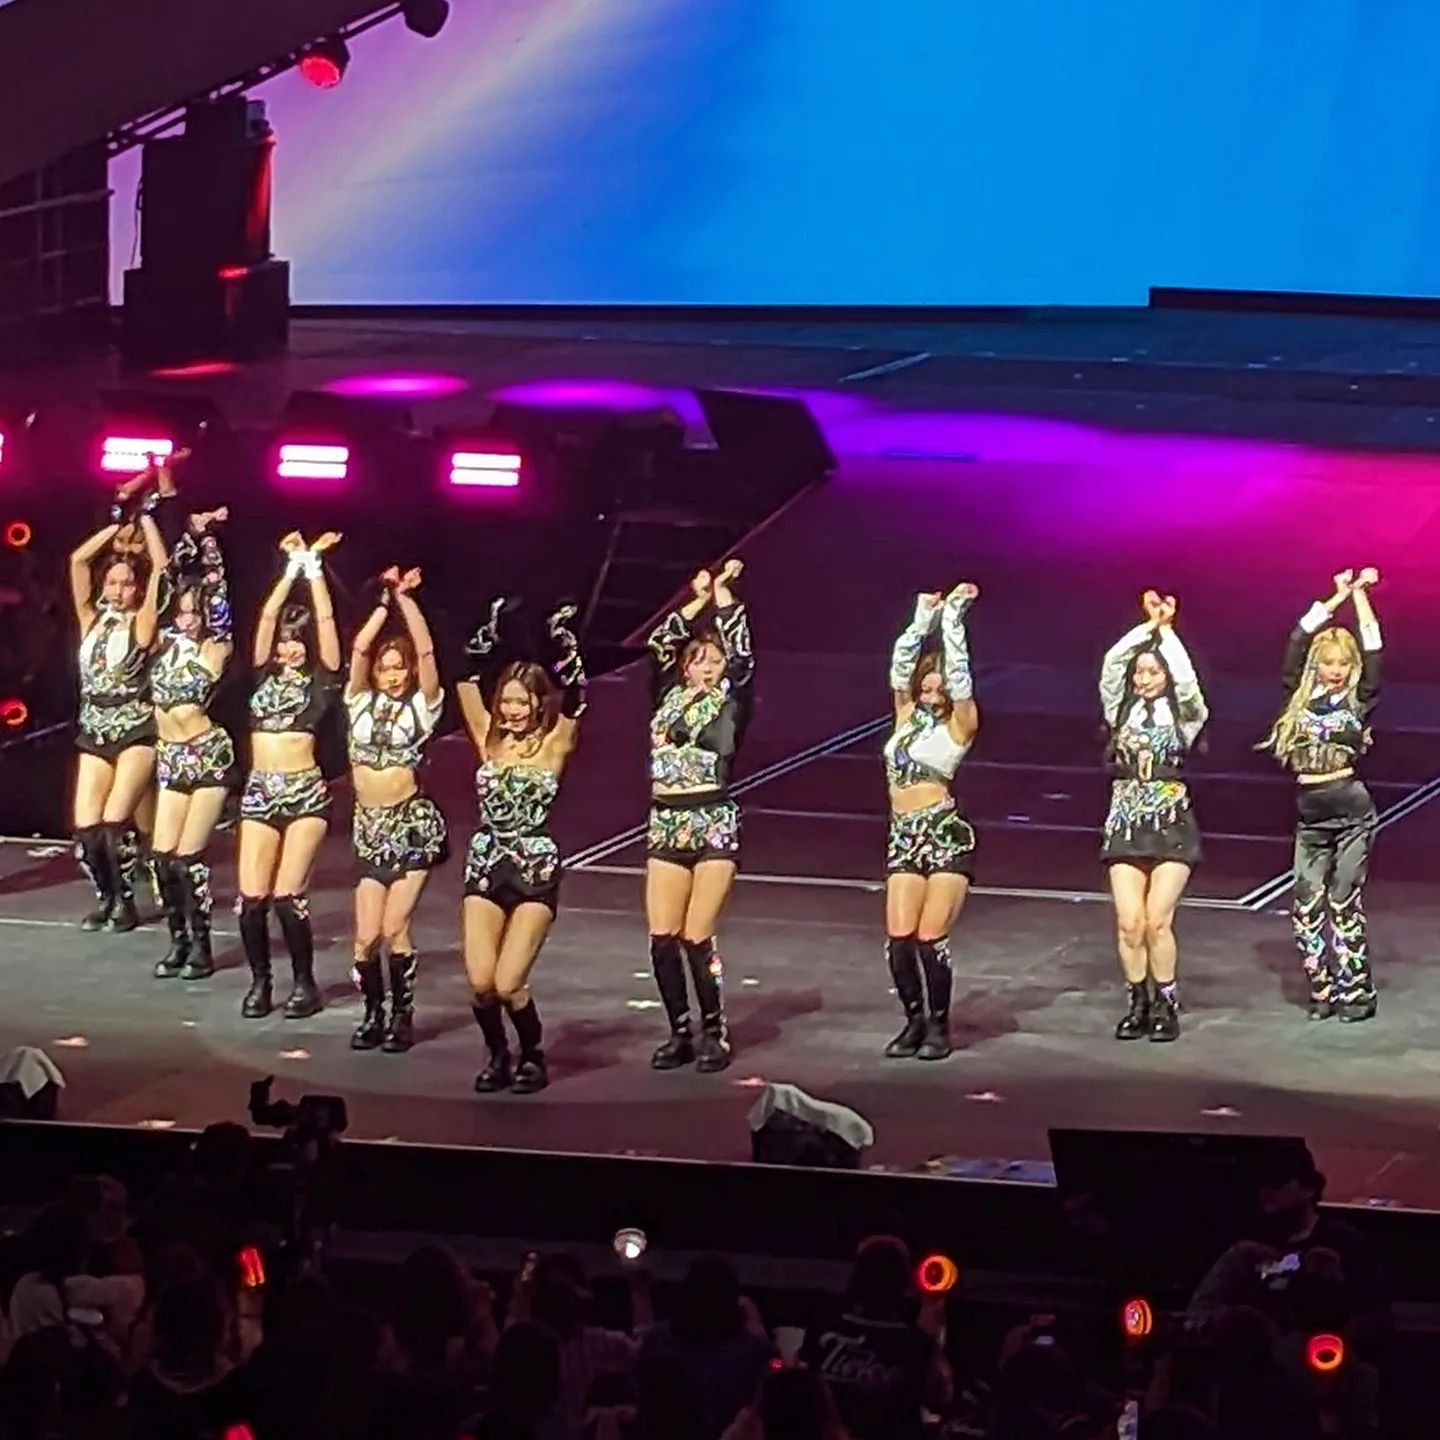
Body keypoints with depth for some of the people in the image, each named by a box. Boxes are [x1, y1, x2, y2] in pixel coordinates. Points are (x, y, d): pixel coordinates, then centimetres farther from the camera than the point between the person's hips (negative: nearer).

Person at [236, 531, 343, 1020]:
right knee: (252, 897, -3)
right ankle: (260, 981, 13)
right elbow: (268, 617, 5)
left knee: (287, 896, -10)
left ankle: (304, 983, 6)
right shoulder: (266, 673, 12)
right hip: (260, 792, 4)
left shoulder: (322, 678, 3)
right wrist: (292, 568, 5)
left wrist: (314, 568, -3)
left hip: (304, 793, -4)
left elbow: (326, 621, -5)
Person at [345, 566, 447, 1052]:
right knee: (366, 935, -2)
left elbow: (425, 651, -10)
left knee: (394, 928, -9)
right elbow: (359, 649, -3)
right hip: (370, 828, 3)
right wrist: (384, 601, -2)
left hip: (413, 824, -3)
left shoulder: (422, 705, 1)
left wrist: (405, 598, -7)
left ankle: (403, 1015, 5)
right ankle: (373, 1013, 16)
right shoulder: (361, 702, 8)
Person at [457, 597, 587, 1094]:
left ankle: (533, 1057, 14)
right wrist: (492, 633, 2)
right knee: (480, 983, -9)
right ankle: (497, 1055, 17)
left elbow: (575, 696, -12)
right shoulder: (488, 740, 8)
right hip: (486, 868, 3)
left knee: (508, 984, -11)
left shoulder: (554, 745, 0)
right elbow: (465, 680, 5)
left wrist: (561, 638, -10)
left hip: (537, 871, -3)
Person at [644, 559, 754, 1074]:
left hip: (714, 824, -4)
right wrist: (698, 602, 11)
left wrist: (724, 596, 1)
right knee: (662, 939, -1)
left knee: (697, 938, -9)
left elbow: (741, 654, -7)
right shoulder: (669, 695, 13)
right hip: (665, 824, 4)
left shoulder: (731, 700, 4)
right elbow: (658, 643, 6)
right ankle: (680, 1034, 11)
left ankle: (714, 1034, 4)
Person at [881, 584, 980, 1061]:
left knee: (930, 939, -8)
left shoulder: (960, 725, 1)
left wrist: (952, 617, -3)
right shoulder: (908, 716, 15)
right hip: (904, 837, 5)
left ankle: (939, 1027, 5)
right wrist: (922, 618, 12)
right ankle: (915, 1021, 13)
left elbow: (958, 672, -6)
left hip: (947, 835, -5)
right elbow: (900, 665, 12)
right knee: (899, 940, -2)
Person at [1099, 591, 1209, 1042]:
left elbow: (1186, 677, -14)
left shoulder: (1184, 715, 4)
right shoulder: (1122, 712, 10)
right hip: (1126, 823, 2)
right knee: (1129, 923, -6)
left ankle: (1166, 1004, 4)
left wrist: (1166, 628, -4)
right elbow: (1112, 662, -3)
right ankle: (1138, 1003, 9)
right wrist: (1150, 624, 0)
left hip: (1171, 823, -2)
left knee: (1157, 921, -11)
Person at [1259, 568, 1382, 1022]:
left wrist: (1360, 595, -6)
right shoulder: (1301, 695, 7)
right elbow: (1298, 640, 1)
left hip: (1352, 813, -3)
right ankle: (1323, 989, 12)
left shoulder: (1359, 699, 1)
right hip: (1310, 815, 3)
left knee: (1344, 901, -2)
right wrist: (1336, 599, 2)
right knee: (1307, 903, 1)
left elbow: (1373, 650, -7)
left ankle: (1355, 992, 6)